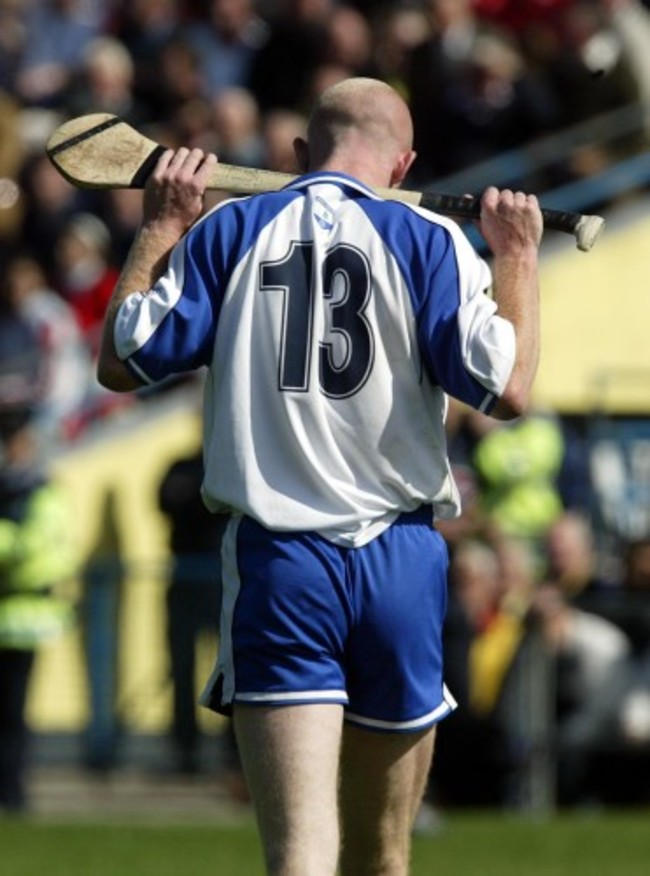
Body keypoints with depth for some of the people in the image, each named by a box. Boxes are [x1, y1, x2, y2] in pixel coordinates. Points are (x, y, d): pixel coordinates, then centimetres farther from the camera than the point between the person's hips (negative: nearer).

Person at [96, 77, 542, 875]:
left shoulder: (227, 232, 5)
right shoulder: (429, 242, 1)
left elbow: (121, 363, 9)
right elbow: (506, 389, -6)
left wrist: (158, 230, 19)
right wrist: (518, 259, 7)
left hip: (276, 562, -1)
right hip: (399, 565, 1)